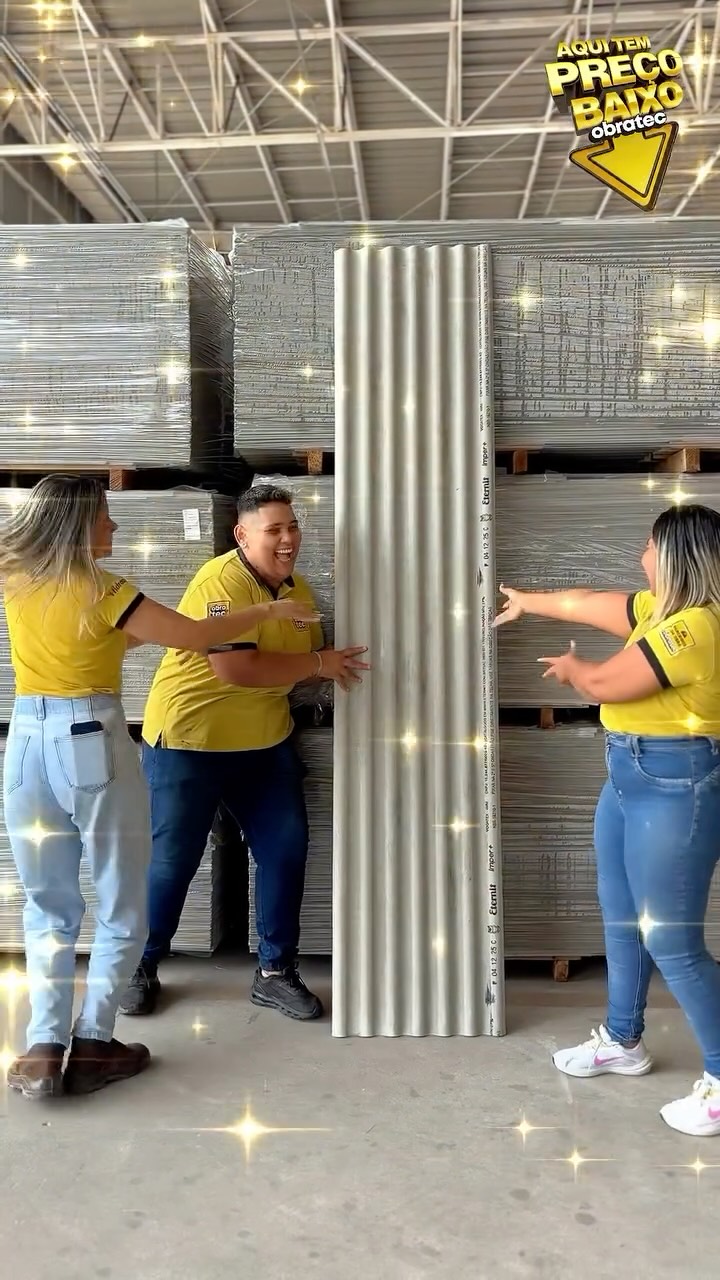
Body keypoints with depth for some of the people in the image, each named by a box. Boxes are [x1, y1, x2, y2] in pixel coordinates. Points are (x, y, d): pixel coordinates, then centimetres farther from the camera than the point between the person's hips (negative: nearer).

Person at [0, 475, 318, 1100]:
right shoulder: (101, 591, -10)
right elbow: (195, 635, -9)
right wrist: (269, 610, 1)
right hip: (93, 745, -6)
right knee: (122, 906, 10)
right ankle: (91, 1042, 11)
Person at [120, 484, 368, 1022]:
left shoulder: (299, 589, 4)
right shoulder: (220, 581, -21)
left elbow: (309, 656, 17)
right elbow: (236, 669, -31)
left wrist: (340, 666, -5)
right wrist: (319, 664, -22)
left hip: (265, 743, 7)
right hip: (188, 740, -7)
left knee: (286, 849, 4)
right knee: (172, 861, 4)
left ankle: (276, 971, 19)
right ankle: (141, 968, 25)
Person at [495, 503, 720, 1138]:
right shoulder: (664, 609, 9)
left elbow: (603, 684, -15)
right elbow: (587, 604, 22)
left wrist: (570, 668, 7)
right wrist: (528, 601, 34)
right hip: (633, 777, 11)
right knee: (623, 919, 20)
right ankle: (623, 1042, 37)